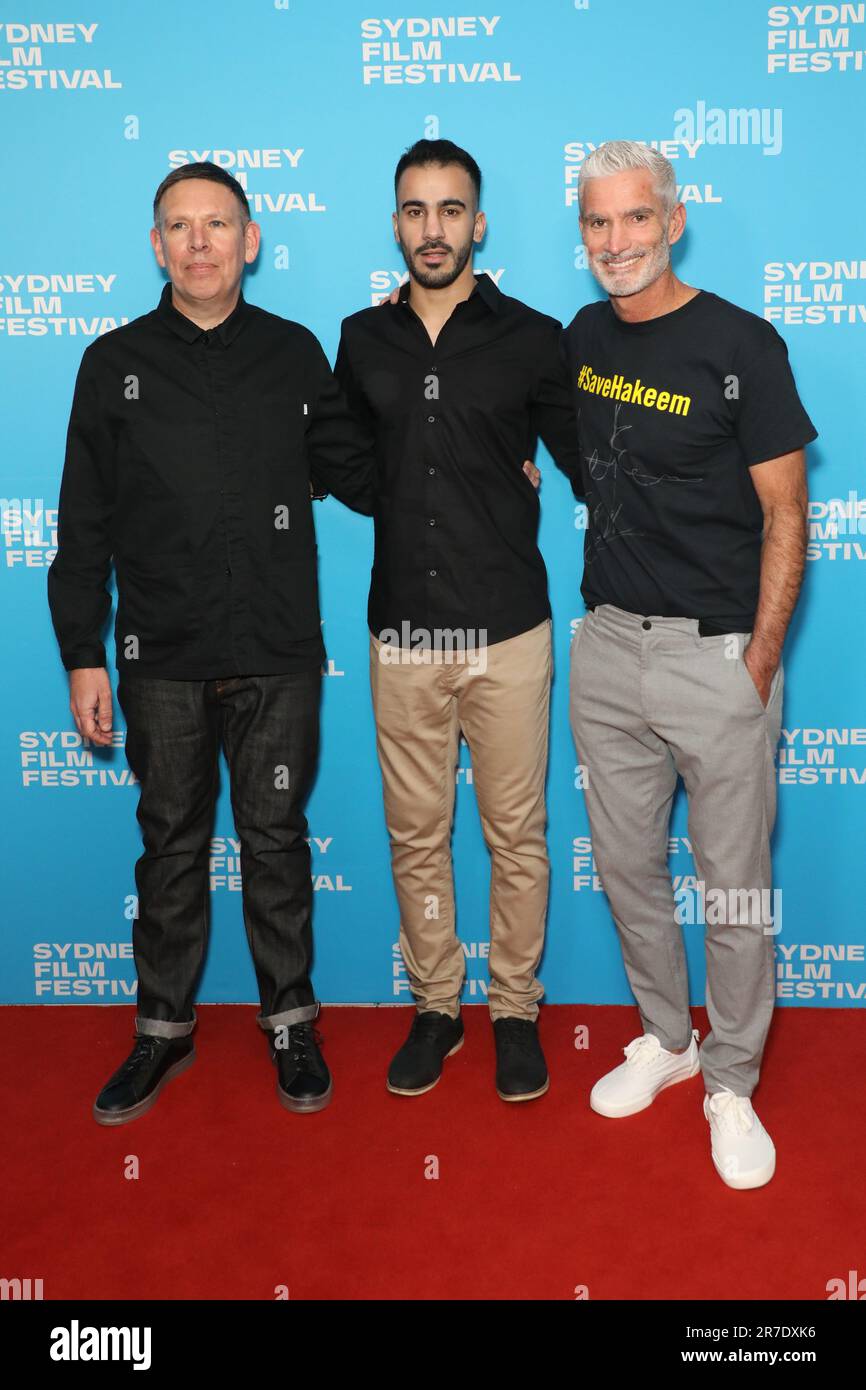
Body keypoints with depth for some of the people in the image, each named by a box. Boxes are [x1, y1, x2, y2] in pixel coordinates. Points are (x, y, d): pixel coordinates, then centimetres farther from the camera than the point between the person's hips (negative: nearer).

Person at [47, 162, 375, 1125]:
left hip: (279, 655, 0)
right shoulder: (116, 362, 3)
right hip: (162, 657, 0)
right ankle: (163, 1028, 28)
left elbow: (358, 476, 11)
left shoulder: (293, 354, 4)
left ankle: (289, 1023, 26)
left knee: (276, 840, 9)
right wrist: (82, 657, 0)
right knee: (171, 845, 11)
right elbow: (84, 527, 3)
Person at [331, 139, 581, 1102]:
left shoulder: (531, 339, 0)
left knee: (515, 835, 6)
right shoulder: (363, 340, 8)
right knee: (415, 834, 10)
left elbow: (588, 465, 7)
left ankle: (515, 1009, 24)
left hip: (507, 631, -2)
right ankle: (435, 1006, 27)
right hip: (403, 633, 3)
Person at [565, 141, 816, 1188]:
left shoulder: (739, 345, -9)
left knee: (734, 884, 5)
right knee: (626, 864, 14)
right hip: (608, 641, 5)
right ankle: (665, 1037, 35)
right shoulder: (583, 337, 8)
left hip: (717, 651, -5)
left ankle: (731, 1082, 24)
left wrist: (760, 659, -12)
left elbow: (785, 516, -9)